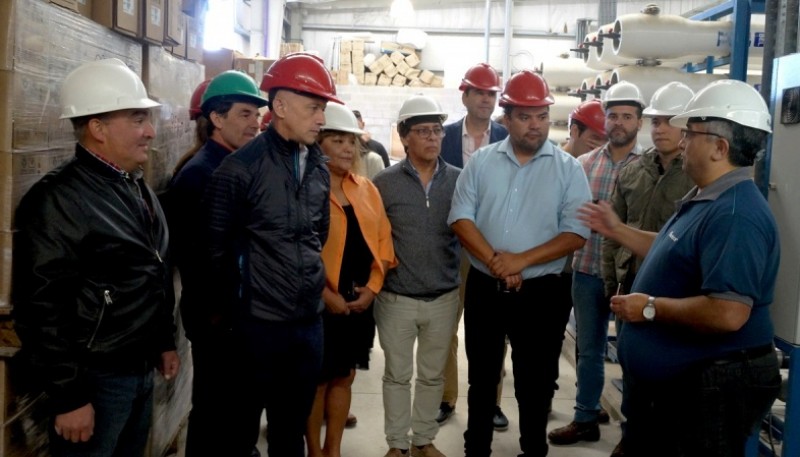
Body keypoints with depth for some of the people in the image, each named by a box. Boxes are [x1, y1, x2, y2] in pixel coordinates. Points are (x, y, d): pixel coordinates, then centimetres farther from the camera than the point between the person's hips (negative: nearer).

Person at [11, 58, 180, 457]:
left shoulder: (139, 190, 9)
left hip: (140, 371, 8)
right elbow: (40, 310, -20)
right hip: (94, 380, -8)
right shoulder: (57, 200, -17)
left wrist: (164, 343, 18)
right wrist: (68, 397, -19)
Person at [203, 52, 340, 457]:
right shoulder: (241, 167, -13)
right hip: (258, 324, -5)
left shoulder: (319, 167, 7)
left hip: (309, 321, 6)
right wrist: (231, 304, 0)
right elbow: (216, 245, -7)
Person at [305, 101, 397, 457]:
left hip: (361, 301, 6)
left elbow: (382, 238, 11)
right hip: (320, 303, -6)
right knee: (317, 380, 8)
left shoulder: (366, 189, 10)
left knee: (343, 377, 16)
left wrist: (372, 287, -1)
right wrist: (325, 295, -17)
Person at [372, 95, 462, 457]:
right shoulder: (384, 182, -6)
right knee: (397, 375, 12)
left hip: (444, 297, 2)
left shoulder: (459, 180, -2)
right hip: (397, 298, -2)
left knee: (433, 374, 16)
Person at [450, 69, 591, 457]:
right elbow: (461, 218, -4)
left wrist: (522, 260, -19)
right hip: (484, 287, 2)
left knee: (535, 382, 10)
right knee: (481, 377, 16)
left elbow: (576, 233, -10)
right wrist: (494, 261, -17)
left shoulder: (568, 168, -3)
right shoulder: (481, 161, 2)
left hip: (541, 292, -2)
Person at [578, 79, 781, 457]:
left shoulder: (735, 214, -27)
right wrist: (617, 231, 20)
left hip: (709, 387, -11)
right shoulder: (705, 199, 10)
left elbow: (728, 314, -35)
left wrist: (650, 307, -24)